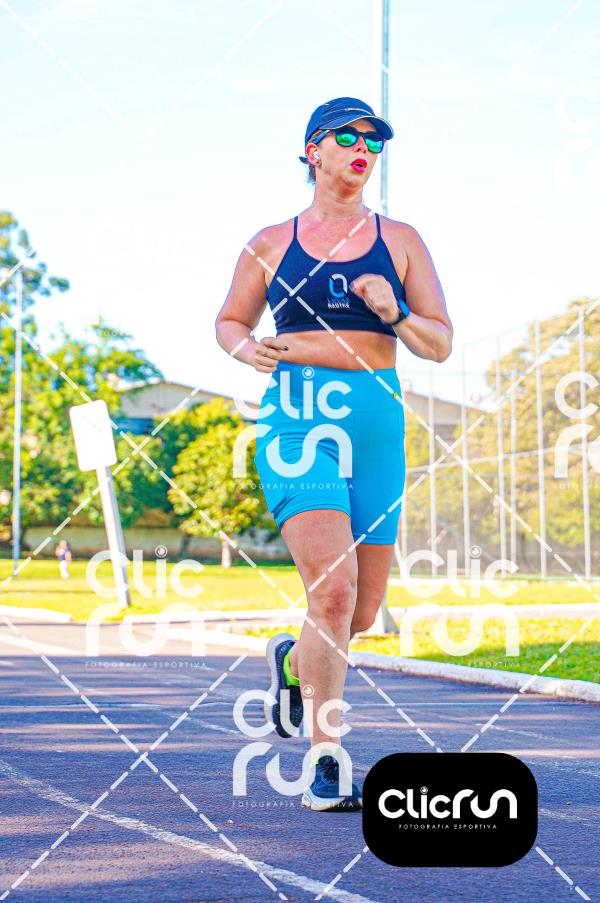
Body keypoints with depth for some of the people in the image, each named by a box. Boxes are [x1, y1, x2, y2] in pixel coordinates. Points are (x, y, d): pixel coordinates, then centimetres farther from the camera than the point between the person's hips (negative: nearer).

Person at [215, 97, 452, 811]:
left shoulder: (399, 241, 10)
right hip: (297, 423, -3)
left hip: (377, 428, 3)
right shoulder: (271, 244, 8)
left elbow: (441, 344, 7)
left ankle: (291, 663, 43)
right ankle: (325, 765, -14)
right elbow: (228, 322, 20)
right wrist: (251, 349, -3)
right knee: (332, 587, -21)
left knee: (361, 612, 8)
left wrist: (394, 313, -13)